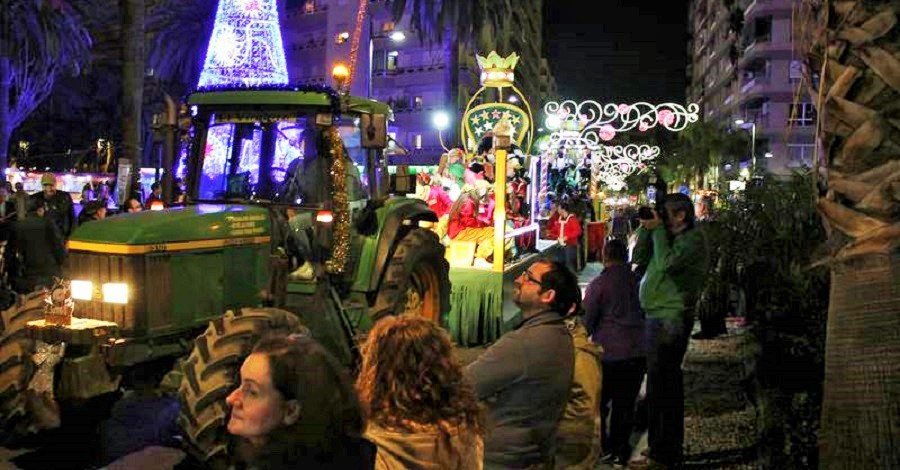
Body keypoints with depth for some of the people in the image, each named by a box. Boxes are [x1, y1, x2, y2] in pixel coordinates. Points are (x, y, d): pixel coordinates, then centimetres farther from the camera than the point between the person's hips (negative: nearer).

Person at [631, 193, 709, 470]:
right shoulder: (672, 238, 16)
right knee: (667, 384, 18)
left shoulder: (693, 240, -11)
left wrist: (658, 230, -15)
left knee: (661, 387, -7)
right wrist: (648, 230, 4)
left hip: (669, 320, -10)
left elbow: (667, 264, -26)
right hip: (660, 317, 10)